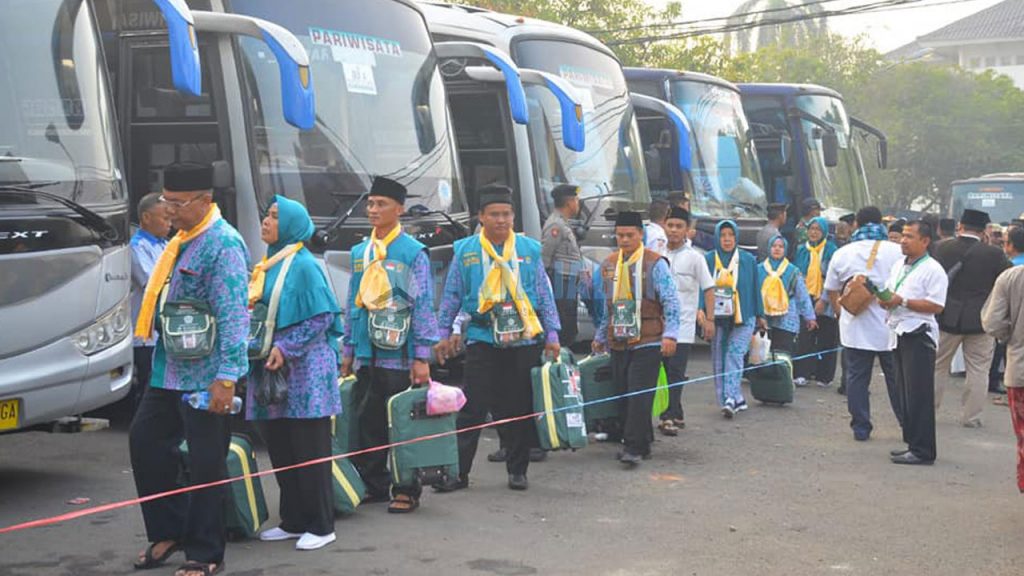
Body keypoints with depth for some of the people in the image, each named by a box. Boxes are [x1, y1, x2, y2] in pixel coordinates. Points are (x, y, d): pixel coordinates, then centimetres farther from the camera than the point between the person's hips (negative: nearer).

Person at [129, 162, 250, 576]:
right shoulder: (181, 240, 11)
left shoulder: (223, 244, -16)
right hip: (169, 370, 9)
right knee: (145, 441, 14)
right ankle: (168, 533, 28)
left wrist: (226, 376, -25)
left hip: (206, 375, -9)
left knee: (206, 463, 0)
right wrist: (159, 355, 22)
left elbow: (233, 315, -21)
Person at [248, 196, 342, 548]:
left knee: (309, 451, -3)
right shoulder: (267, 264, 15)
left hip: (304, 373, -8)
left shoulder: (303, 265, -9)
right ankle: (293, 521, 20)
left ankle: (320, 527, 4)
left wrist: (286, 348, -18)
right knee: (280, 449, 10)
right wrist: (256, 345, 7)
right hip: (272, 372, 8)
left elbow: (323, 316, -14)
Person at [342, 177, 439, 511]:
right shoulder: (360, 253, 12)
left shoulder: (413, 252, -5)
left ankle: (406, 490, 9)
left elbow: (423, 306, -7)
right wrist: (348, 351, 15)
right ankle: (374, 485, 21)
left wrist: (422, 357, -11)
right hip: (367, 355, 5)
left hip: (399, 355, -5)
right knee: (367, 422, 9)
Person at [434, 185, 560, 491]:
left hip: (524, 339, 1)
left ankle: (518, 471, 17)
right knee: (473, 408, -3)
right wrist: (444, 334, 6)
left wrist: (552, 334, 5)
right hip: (482, 339, -1)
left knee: (520, 407, 6)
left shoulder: (529, 249, 6)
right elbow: (452, 295, 9)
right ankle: (458, 471, 1)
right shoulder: (465, 251, 3)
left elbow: (544, 294, 9)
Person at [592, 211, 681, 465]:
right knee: (624, 395, 7)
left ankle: (634, 448, -9)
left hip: (648, 342, -6)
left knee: (639, 395, -11)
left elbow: (671, 302, -7)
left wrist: (670, 334, -17)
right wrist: (600, 337, 23)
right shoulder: (608, 265, 12)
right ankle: (640, 444, 19)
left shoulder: (655, 263, -5)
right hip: (618, 343, 6)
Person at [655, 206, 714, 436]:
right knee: (669, 372, 9)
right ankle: (676, 416, 18)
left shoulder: (694, 257, -3)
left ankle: (669, 417, -14)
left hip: (683, 324, -4)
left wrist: (709, 319, -7)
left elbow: (708, 289, -2)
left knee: (676, 372, -10)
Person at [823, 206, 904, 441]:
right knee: (896, 378, 9)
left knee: (856, 378, 6)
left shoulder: (842, 254, 3)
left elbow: (831, 291, 10)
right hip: (891, 327, -1)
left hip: (855, 327, 1)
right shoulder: (896, 251, -4)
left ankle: (861, 428, 6)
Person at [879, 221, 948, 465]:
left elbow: (936, 305, -18)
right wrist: (885, 299, 0)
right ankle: (912, 442, 23)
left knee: (919, 395, -7)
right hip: (900, 333, 9)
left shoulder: (933, 270, -10)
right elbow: (890, 293, 23)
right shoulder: (899, 265, 15)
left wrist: (902, 301, -19)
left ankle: (923, 450, -3)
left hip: (919, 336, -9)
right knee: (904, 392, 13)